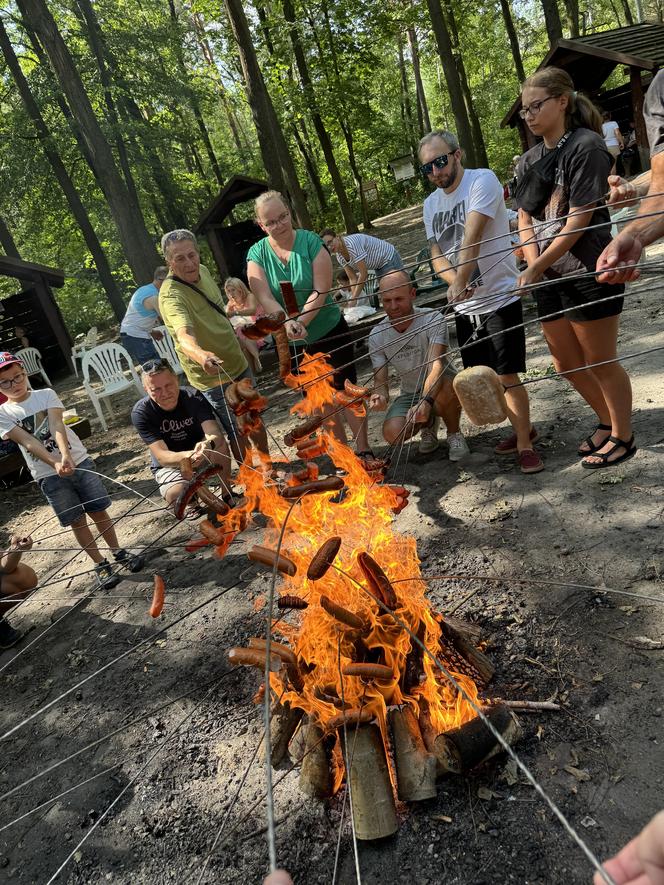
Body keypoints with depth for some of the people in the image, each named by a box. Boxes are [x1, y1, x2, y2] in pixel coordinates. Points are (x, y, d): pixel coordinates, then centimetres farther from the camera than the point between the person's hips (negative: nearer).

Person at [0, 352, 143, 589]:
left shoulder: (46, 394, 0)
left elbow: (56, 425, -16)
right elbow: (28, 442, -15)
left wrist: (66, 455, -34)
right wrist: (56, 463, -30)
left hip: (79, 460, 0)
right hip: (48, 475, 0)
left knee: (98, 511, 8)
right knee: (77, 521, 7)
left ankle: (118, 551, 28)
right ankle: (100, 564, 22)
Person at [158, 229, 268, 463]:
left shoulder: (203, 271, -2)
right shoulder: (171, 295, -28)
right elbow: (184, 335, -47)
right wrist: (201, 355, -67)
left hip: (237, 362, 8)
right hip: (212, 375, -8)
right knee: (237, 431, 1)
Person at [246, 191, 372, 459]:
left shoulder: (311, 242, -11)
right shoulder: (257, 254, -6)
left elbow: (321, 290, -18)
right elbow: (265, 299, -17)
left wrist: (301, 322, -32)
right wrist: (288, 324, -35)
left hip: (329, 331, -3)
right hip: (291, 343, 3)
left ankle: (363, 450, 14)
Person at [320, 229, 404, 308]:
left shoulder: (351, 244, -32)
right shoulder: (339, 256, -7)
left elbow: (364, 273, -31)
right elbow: (353, 279, -5)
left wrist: (354, 298, -28)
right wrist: (353, 299, -17)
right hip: (379, 267, 8)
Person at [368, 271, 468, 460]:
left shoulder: (433, 319, -23)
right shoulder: (377, 336, -12)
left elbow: (436, 366, -36)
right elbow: (380, 381, -11)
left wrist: (425, 402, -54)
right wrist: (380, 396, -37)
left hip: (439, 387, -3)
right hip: (410, 395, 3)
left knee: (446, 391, -40)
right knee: (392, 434, -26)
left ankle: (454, 433, -4)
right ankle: (429, 423, 12)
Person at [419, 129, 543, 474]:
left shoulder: (482, 180, -10)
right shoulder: (430, 204, 10)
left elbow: (472, 239, -22)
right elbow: (436, 255, 7)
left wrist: (461, 282, -31)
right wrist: (455, 282, -12)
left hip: (499, 297, -7)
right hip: (464, 305, 7)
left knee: (507, 375, -7)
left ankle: (524, 444, 8)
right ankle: (523, 428, 33)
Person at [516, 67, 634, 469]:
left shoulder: (586, 146, -10)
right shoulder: (530, 160, 12)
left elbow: (578, 221, -15)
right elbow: (525, 220, 7)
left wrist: (537, 269, -14)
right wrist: (534, 268, -9)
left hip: (588, 274, -7)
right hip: (550, 278, 8)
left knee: (602, 362, 3)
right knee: (567, 364, 15)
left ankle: (623, 436, 22)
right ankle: (608, 421, 36)